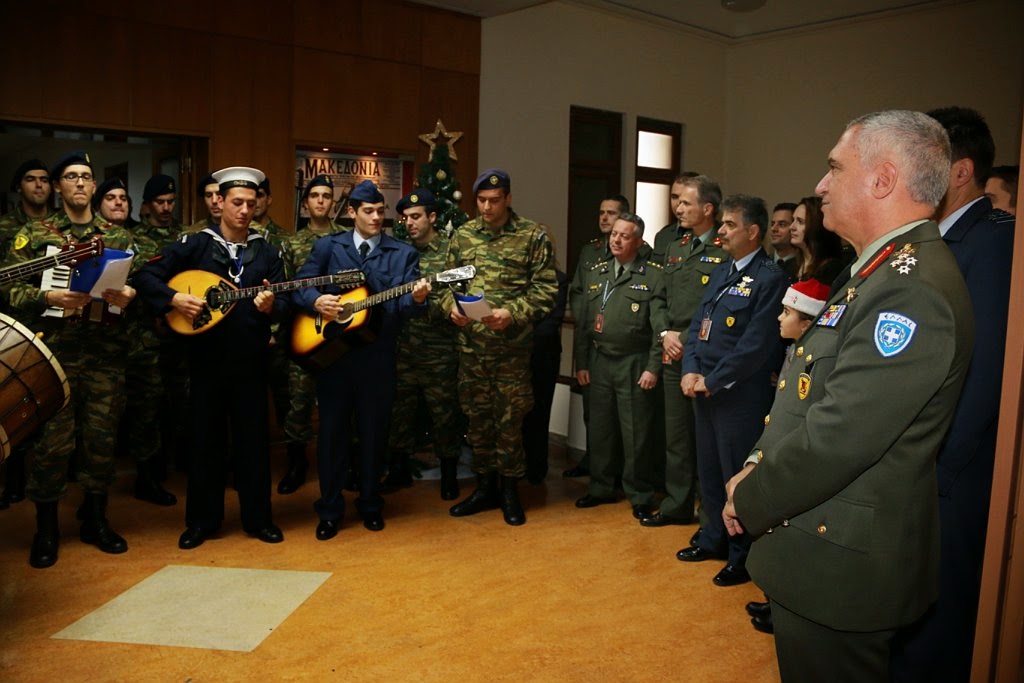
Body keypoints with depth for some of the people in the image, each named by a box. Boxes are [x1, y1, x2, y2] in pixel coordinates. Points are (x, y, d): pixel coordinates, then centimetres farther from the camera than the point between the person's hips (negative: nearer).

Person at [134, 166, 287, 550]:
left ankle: (257, 517, 19)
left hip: (251, 359, 1)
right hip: (206, 357, -1)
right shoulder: (194, 244, 1)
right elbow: (146, 276, -2)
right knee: (205, 437, 7)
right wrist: (174, 299, -17)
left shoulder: (266, 252, 6)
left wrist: (271, 306, -22)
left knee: (253, 437, 7)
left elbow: (283, 304, 0)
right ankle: (202, 520, 20)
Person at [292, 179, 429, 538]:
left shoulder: (403, 253, 5)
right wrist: (316, 300, -17)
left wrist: (417, 298, -28)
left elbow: (402, 303, -5)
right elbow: (299, 285, 4)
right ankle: (330, 509, 19)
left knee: (373, 431, 9)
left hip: (378, 356, 0)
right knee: (332, 430, 6)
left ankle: (370, 504, 25)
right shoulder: (327, 246, 7)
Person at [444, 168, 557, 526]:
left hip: (512, 346, -4)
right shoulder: (462, 235, 8)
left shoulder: (534, 236, -3)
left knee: (509, 419, 4)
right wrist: (452, 306, -7)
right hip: (471, 344, 4)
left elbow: (546, 289, -6)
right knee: (477, 417, 12)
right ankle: (485, 487, 28)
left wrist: (512, 313, -19)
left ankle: (510, 490, 22)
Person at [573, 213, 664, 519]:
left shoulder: (652, 275, -5)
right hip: (599, 362, 5)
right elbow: (583, 321, 12)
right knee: (600, 428, 13)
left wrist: (653, 367, -13)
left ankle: (640, 496, 16)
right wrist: (581, 362, 9)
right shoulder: (596, 273, 11)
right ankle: (601, 487, 28)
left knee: (636, 433, 2)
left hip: (634, 364, -5)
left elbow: (660, 325, -9)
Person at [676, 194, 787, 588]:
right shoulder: (721, 273, 14)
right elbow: (698, 325, 13)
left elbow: (756, 345, -19)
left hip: (741, 394, -8)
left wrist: (712, 381, -14)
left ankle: (743, 557, 18)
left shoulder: (770, 278, -13)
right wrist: (690, 370, -2)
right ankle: (714, 539, 35)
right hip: (704, 389, 8)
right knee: (709, 469, 18)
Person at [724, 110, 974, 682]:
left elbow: (836, 437, -28)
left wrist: (748, 502, -13)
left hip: (840, 568, -9)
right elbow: (807, 398, 12)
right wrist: (756, 471, 2)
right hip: (827, 551, 9)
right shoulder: (884, 271, 10)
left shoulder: (914, 289, -25)